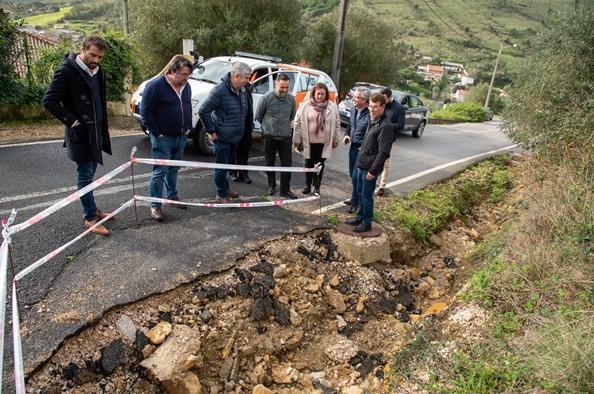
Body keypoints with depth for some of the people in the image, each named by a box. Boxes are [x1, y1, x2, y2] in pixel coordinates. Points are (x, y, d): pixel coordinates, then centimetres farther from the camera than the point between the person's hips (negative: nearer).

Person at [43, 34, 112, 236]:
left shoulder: (98, 72, 10)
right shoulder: (67, 71, -14)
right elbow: (49, 100, -15)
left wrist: (104, 126, 14)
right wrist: (72, 121, -18)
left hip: (96, 132, 7)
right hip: (80, 134, -7)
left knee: (89, 172, 18)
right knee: (85, 175, 0)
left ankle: (90, 207, 32)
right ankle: (90, 217, 10)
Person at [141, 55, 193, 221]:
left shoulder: (186, 86, 7)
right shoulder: (155, 86, -15)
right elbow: (146, 112, -13)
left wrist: (188, 128, 11)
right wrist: (157, 133, -15)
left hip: (181, 137, 6)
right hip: (163, 138, -6)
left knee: (174, 169, 18)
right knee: (160, 171, -3)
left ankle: (172, 195, 33)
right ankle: (155, 205, 6)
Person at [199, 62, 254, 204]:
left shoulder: (244, 90, 4)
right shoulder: (220, 90, -20)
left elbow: (247, 113, 18)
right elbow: (203, 111, -21)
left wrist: (246, 131, 13)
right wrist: (211, 131, -17)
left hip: (235, 137, 7)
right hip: (221, 138, -7)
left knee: (227, 164, 22)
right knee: (221, 167, 5)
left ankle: (225, 188, 39)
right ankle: (221, 194, 20)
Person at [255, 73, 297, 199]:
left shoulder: (291, 99, -3)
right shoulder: (266, 98, -12)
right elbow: (258, 115, 3)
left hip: (285, 137, 2)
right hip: (270, 137, -1)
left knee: (287, 164, 1)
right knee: (270, 163, 10)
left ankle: (285, 189, 12)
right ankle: (271, 185, 28)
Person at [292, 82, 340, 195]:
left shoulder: (332, 107, 0)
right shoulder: (305, 106, -3)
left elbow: (337, 124, 5)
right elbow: (298, 123, 0)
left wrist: (336, 140, 4)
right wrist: (297, 140, -1)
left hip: (324, 143, 0)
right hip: (309, 142, 0)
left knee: (320, 165, 8)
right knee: (309, 163, 12)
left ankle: (317, 187, 20)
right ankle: (307, 185, 27)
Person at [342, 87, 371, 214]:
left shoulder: (370, 114, -21)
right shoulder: (354, 110, 4)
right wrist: (346, 135, 2)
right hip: (353, 147, 8)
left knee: (356, 177, -2)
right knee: (352, 175, 18)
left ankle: (355, 201, 17)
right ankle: (355, 198, 36)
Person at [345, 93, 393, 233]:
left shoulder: (385, 126, -18)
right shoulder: (372, 120, 11)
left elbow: (384, 152, -21)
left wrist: (373, 170, -21)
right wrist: (360, 162, 17)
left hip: (370, 168, -9)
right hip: (361, 165, 9)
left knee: (366, 196, 3)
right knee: (360, 193, 18)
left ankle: (366, 223, 18)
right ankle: (360, 217, 33)